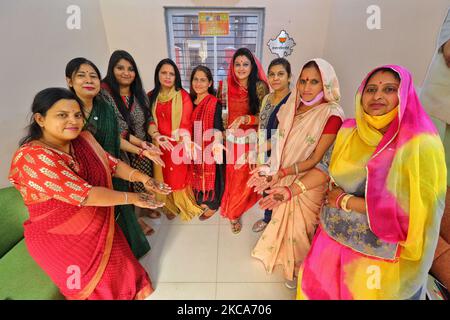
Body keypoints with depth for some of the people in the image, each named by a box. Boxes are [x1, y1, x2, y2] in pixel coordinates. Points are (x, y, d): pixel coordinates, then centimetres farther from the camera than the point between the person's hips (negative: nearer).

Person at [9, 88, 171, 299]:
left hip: (99, 228, 6)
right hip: (61, 240, -6)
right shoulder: (33, 157, -28)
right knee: (104, 289, 4)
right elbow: (85, 194, -32)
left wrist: (140, 176, -18)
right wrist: (132, 198, -24)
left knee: (125, 274, 10)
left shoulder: (82, 140, -4)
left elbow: (112, 164, 0)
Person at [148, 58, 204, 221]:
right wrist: (156, 135, -18)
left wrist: (185, 140, -25)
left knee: (179, 176, 6)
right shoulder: (151, 96, 6)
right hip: (160, 144, 3)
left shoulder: (183, 96, -5)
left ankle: (182, 205, 30)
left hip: (179, 144, -3)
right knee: (164, 177, 13)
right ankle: (170, 206, 34)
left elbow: (186, 122, -10)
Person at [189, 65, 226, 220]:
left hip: (211, 147, -7)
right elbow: (190, 126, 11)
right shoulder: (191, 101, 4)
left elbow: (217, 129, -19)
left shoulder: (215, 104, -17)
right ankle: (203, 200, 44)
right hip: (196, 146, 7)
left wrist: (218, 146, -31)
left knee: (211, 175, 10)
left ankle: (213, 205, 32)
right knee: (199, 174, 21)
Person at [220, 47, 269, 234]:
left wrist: (245, 118, -27)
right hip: (231, 140, 2)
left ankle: (233, 212, 36)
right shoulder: (227, 86, -1)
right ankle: (233, 212, 39)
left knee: (243, 178, 10)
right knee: (231, 176, 13)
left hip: (250, 141, -2)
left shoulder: (260, 86, -10)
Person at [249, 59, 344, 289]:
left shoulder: (332, 115, -19)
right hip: (285, 180, 5)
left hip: (309, 184, -5)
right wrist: (272, 169, -10)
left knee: (300, 228, 15)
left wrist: (282, 172, -27)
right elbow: (282, 145, 4)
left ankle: (299, 269, 46)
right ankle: (282, 254, 55)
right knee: (282, 219, 23)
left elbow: (316, 160, -20)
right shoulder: (293, 106, -1)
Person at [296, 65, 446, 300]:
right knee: (317, 289, 20)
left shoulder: (421, 145, -19)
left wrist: (345, 201, -18)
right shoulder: (348, 131, -2)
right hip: (334, 237, 5)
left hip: (378, 255, -4)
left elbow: (412, 213, -22)